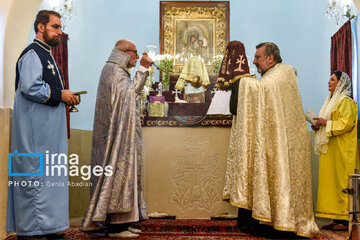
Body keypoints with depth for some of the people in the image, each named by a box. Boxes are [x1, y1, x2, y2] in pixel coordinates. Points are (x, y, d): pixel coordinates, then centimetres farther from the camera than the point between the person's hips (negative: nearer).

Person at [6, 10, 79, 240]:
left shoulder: (47, 55, 22)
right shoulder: (32, 53, -9)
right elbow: (30, 87, -22)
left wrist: (66, 98, 11)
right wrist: (60, 94, -13)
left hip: (49, 127, 10)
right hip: (34, 128, -10)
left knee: (50, 175, 11)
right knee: (34, 174, -6)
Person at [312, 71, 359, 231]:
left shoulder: (346, 102, -8)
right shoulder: (332, 101, 21)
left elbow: (346, 123, -19)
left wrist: (326, 123, -16)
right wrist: (319, 126, 10)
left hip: (341, 151, -9)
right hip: (330, 151, 9)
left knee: (341, 182, -8)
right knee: (331, 182, 6)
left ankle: (345, 219, -4)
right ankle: (336, 218, 9)